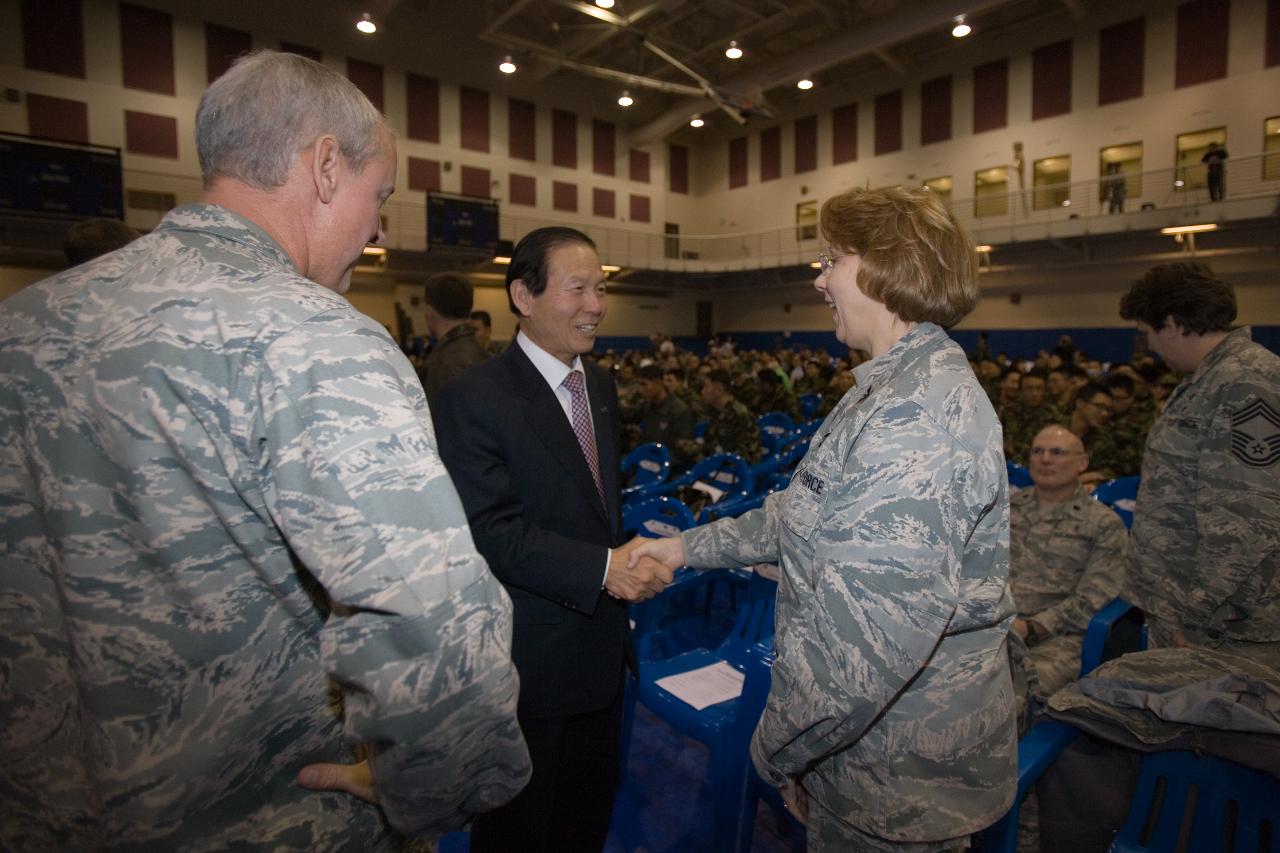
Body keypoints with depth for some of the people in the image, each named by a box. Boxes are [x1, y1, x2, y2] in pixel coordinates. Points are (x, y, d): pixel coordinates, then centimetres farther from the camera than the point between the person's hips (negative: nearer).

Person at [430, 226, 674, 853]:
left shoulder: (601, 385, 5)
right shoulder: (473, 399, -20)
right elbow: (491, 531, -24)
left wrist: (626, 563, 3)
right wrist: (603, 569, -25)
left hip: (601, 646, 7)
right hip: (529, 658, -7)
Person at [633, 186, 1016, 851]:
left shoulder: (918, 415, -28)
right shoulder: (895, 386, 8)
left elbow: (874, 632, -33)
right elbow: (810, 517, 12)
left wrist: (778, 745, -19)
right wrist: (690, 546, 11)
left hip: (897, 769, -9)